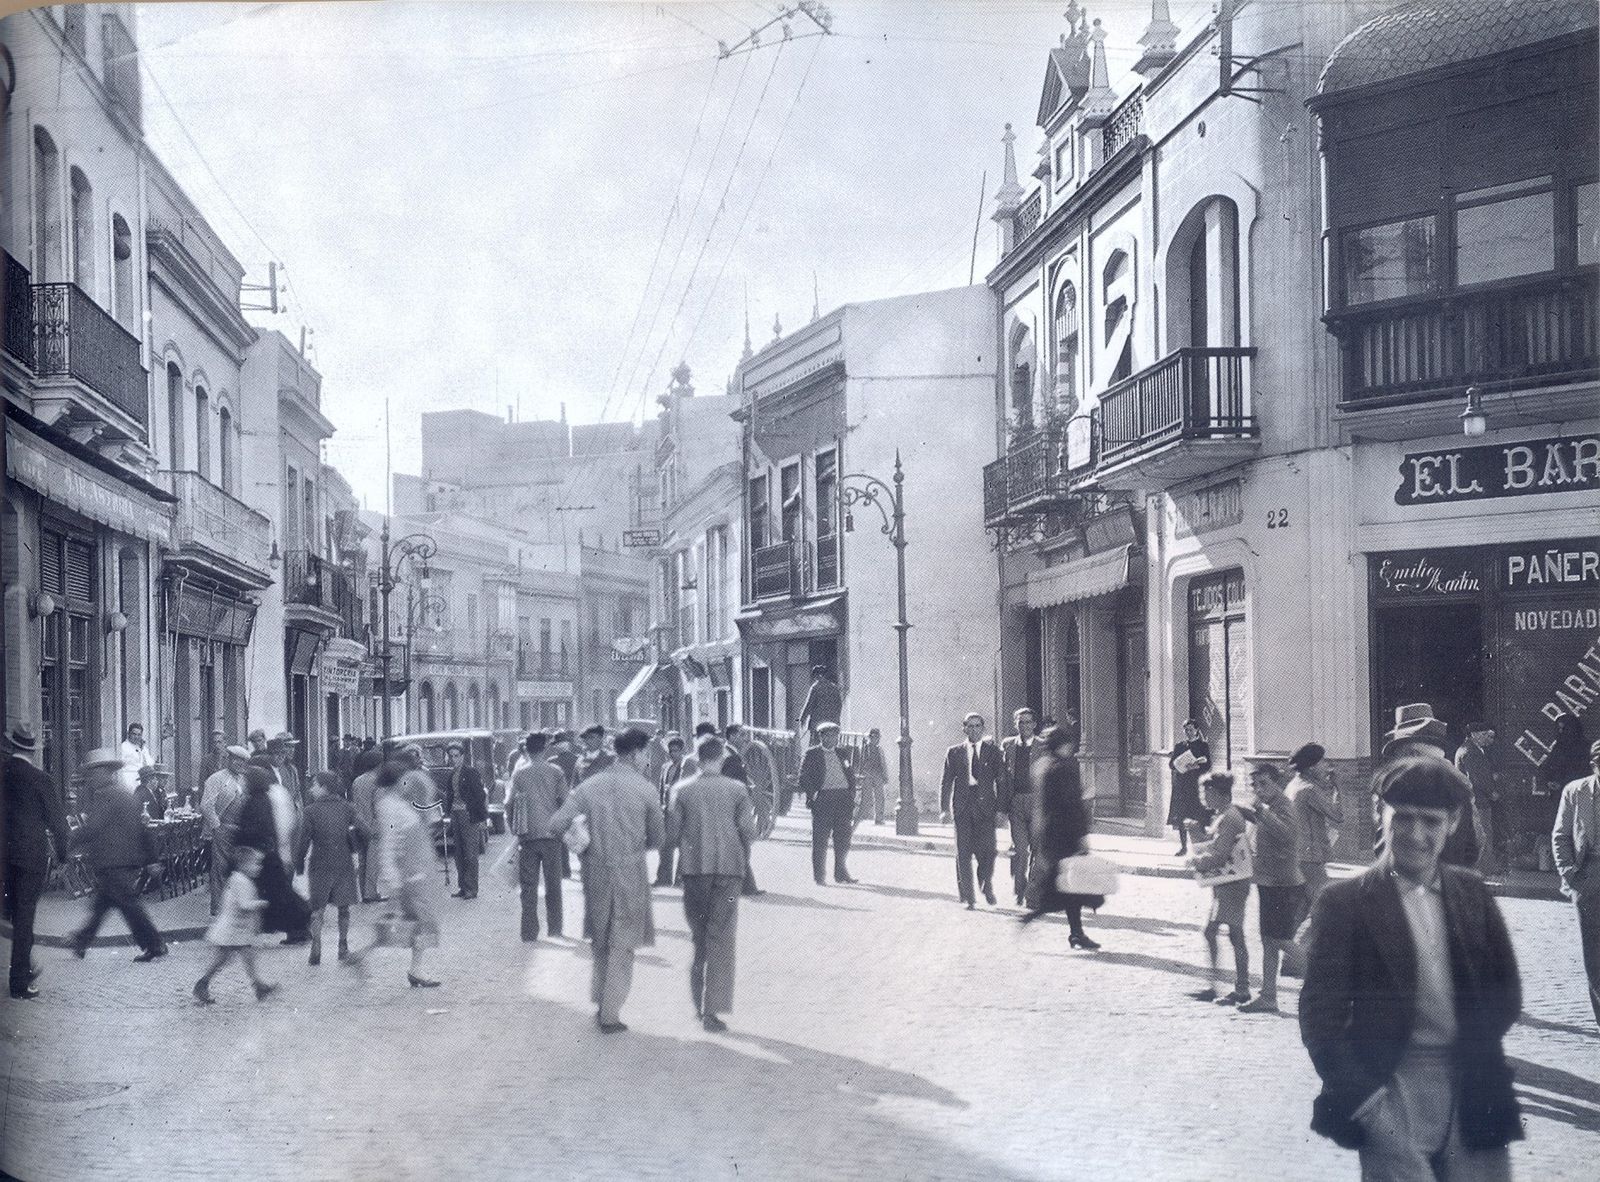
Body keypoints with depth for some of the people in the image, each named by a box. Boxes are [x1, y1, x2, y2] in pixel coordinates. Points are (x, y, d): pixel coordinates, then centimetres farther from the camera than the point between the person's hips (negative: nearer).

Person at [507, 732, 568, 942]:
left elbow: (509, 803, -1)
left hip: (527, 835, 0)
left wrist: (513, 828, 10)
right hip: (551, 834, 0)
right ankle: (555, 930, 14)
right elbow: (564, 801, -3)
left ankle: (529, 932, 3)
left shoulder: (519, 773, -1)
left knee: (528, 885, 6)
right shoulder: (555, 772, -2)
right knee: (553, 885, 11)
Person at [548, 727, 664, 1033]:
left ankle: (599, 1003, 23)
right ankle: (610, 1016, 6)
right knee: (622, 945, 6)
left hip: (595, 871, 3)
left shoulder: (589, 786, 0)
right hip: (630, 872, -3)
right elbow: (657, 839, -1)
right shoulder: (645, 790, -7)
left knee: (600, 940, 21)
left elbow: (556, 824, -5)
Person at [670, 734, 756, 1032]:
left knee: (699, 933, 14)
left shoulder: (684, 790, 0)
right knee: (721, 936, -1)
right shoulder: (737, 790, -1)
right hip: (729, 867, -1)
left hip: (695, 867, 1)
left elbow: (672, 832, 0)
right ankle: (712, 1008, -7)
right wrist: (743, 856, 15)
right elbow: (748, 831, -4)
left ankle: (700, 1002, 19)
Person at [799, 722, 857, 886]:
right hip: (822, 798, -4)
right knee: (820, 839, -2)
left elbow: (851, 777, 18)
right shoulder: (812, 755, 2)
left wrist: (852, 801, 10)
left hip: (843, 800, 4)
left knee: (843, 838, 4)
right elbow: (804, 778, -2)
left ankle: (841, 872, 16)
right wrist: (811, 796, -13)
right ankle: (819, 876, 5)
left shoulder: (842, 754, 16)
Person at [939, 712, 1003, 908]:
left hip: (986, 807, 0)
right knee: (963, 854, -1)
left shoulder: (992, 751, 9)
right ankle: (968, 897, 6)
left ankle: (986, 886, 21)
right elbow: (946, 782, 9)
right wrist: (944, 808, -1)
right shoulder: (954, 752, 10)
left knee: (987, 851, -6)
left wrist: (1002, 808, 0)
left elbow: (1001, 779, 7)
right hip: (963, 808, 1)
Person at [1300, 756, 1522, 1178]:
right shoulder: (1345, 901, -2)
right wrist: (1364, 1097, -14)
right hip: (1392, 1093, -3)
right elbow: (1320, 1014, -5)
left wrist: (1472, 1046, -1)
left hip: (1474, 1095, 4)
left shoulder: (1472, 893, 10)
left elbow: (1506, 992, 14)